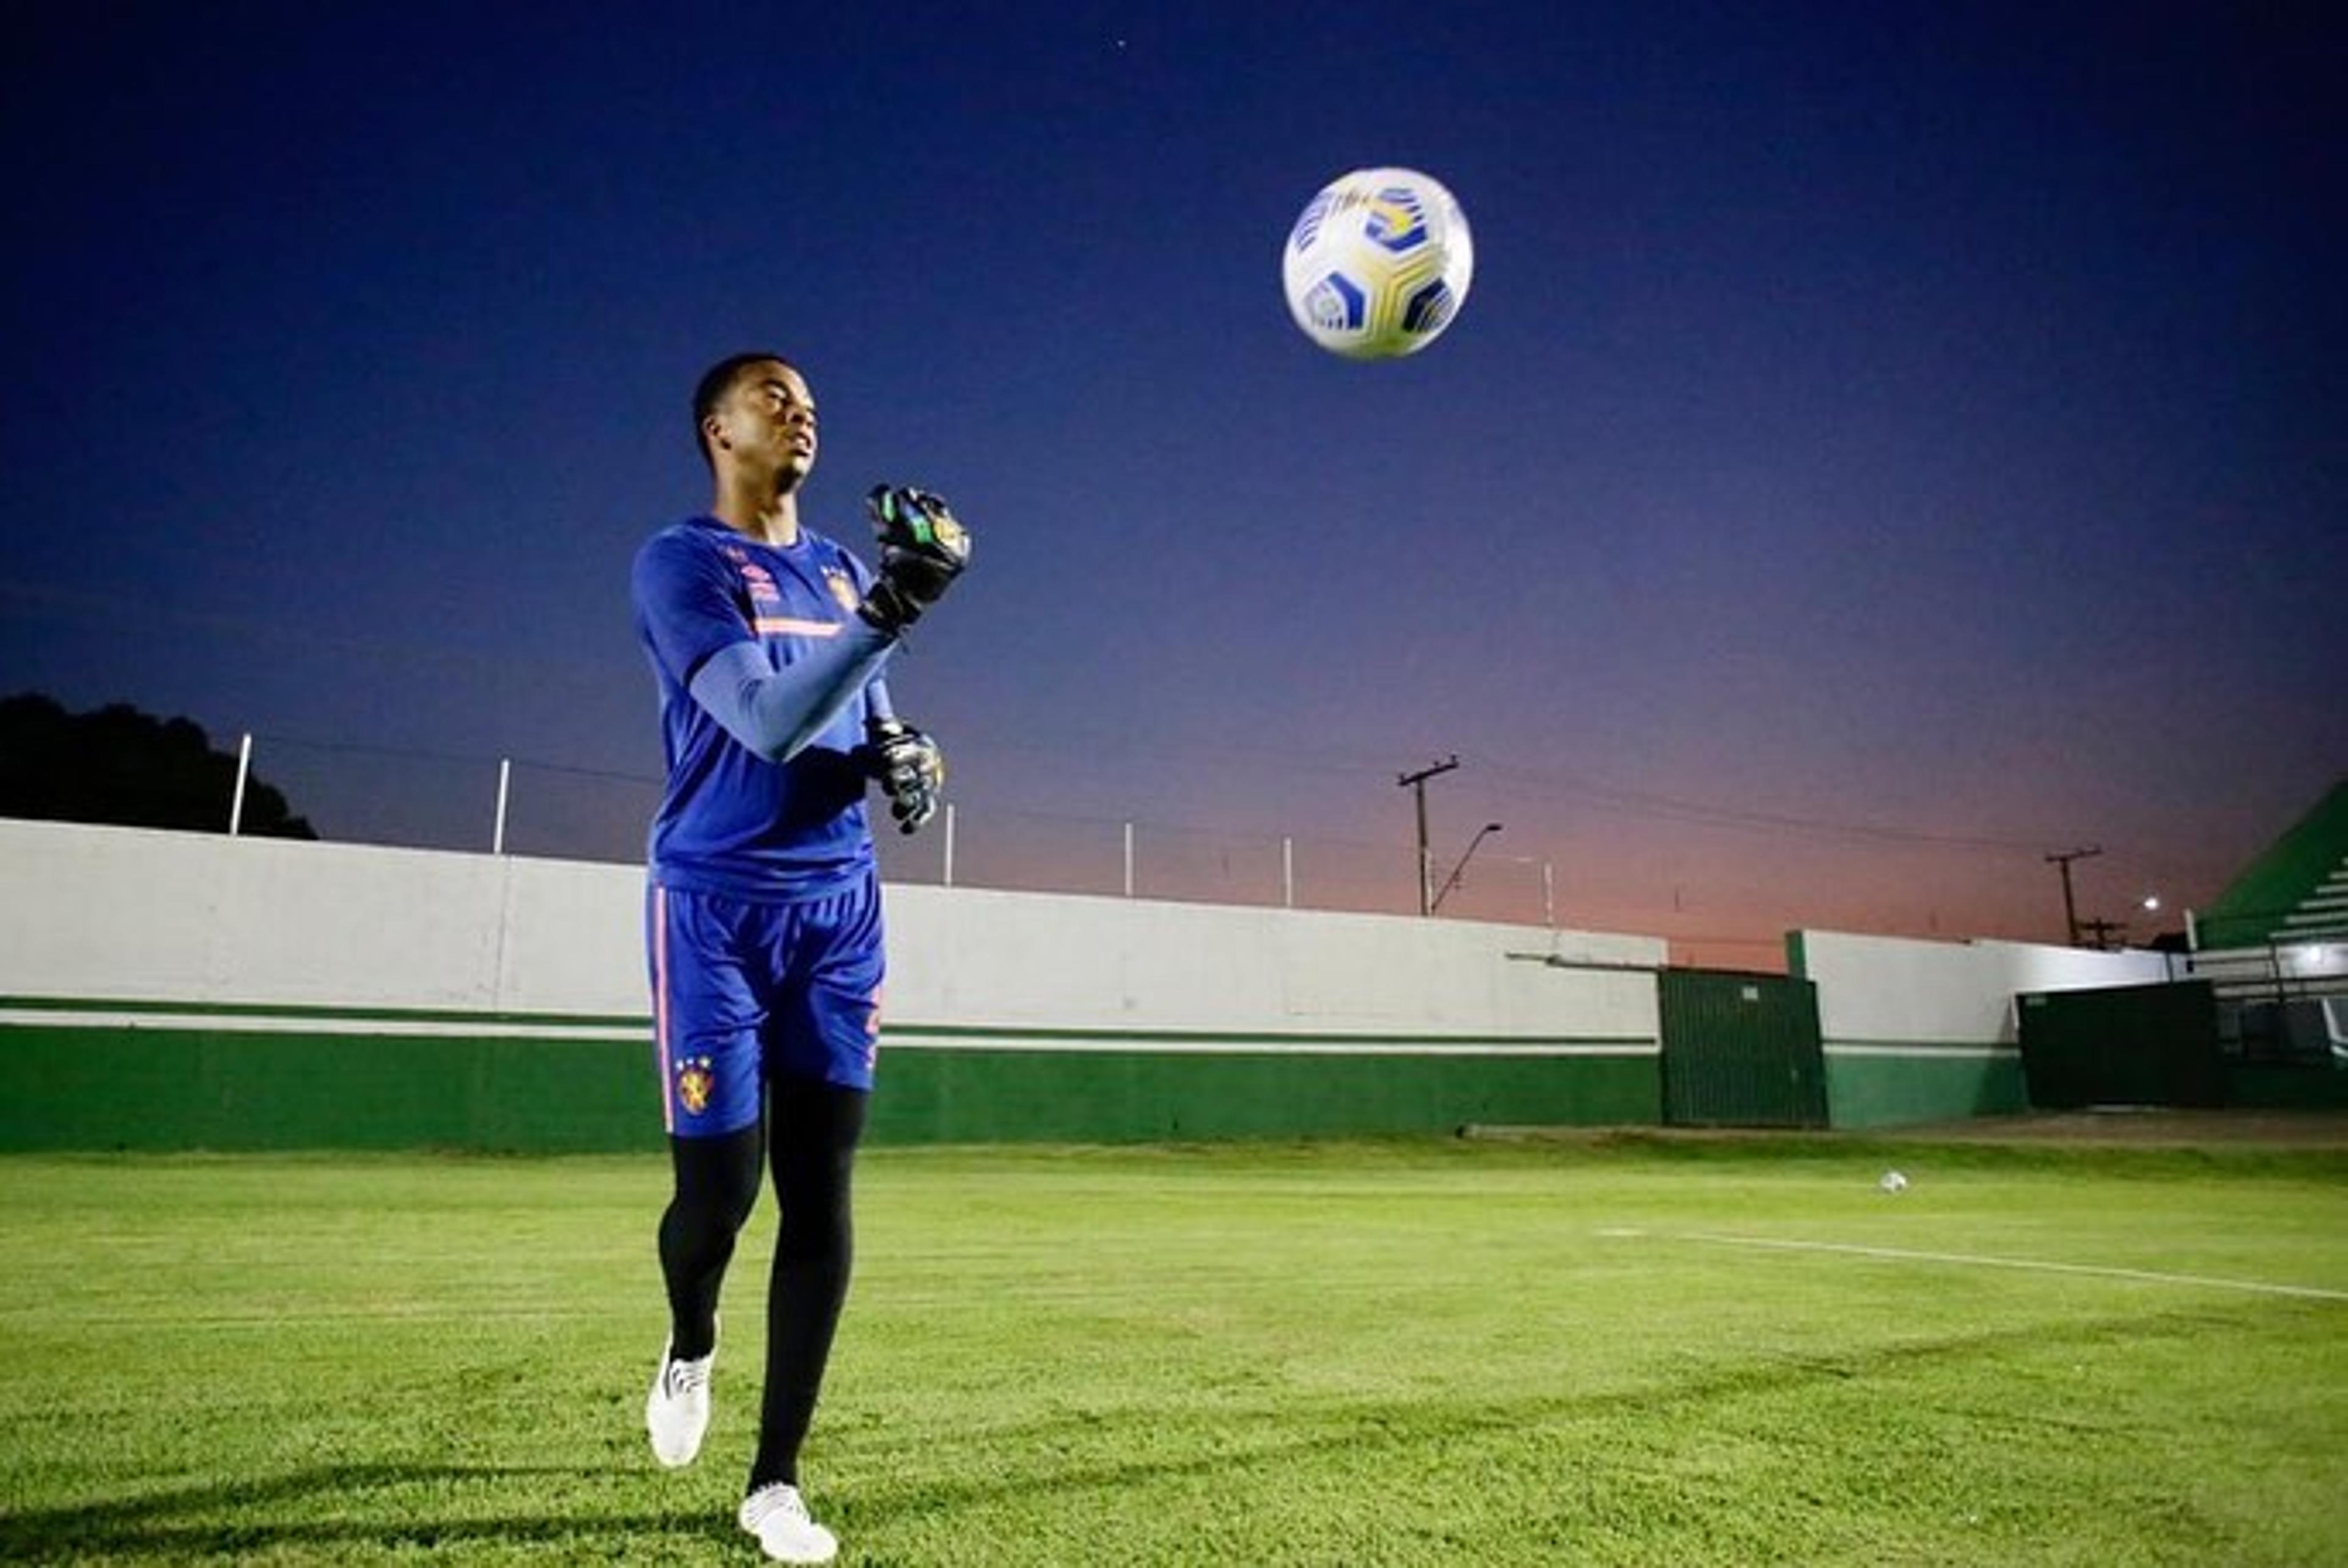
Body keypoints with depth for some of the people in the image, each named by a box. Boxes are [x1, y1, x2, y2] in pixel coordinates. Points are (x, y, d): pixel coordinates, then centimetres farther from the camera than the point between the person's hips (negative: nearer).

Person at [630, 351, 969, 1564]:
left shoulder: (840, 569, 15)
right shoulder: (679, 563, -5)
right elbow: (769, 721, -20)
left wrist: (906, 757, -2)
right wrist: (890, 610, -32)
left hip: (840, 907, 5)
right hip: (715, 907, -5)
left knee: (819, 1199, 2)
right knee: (719, 1186, -2)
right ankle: (690, 1345, 35)